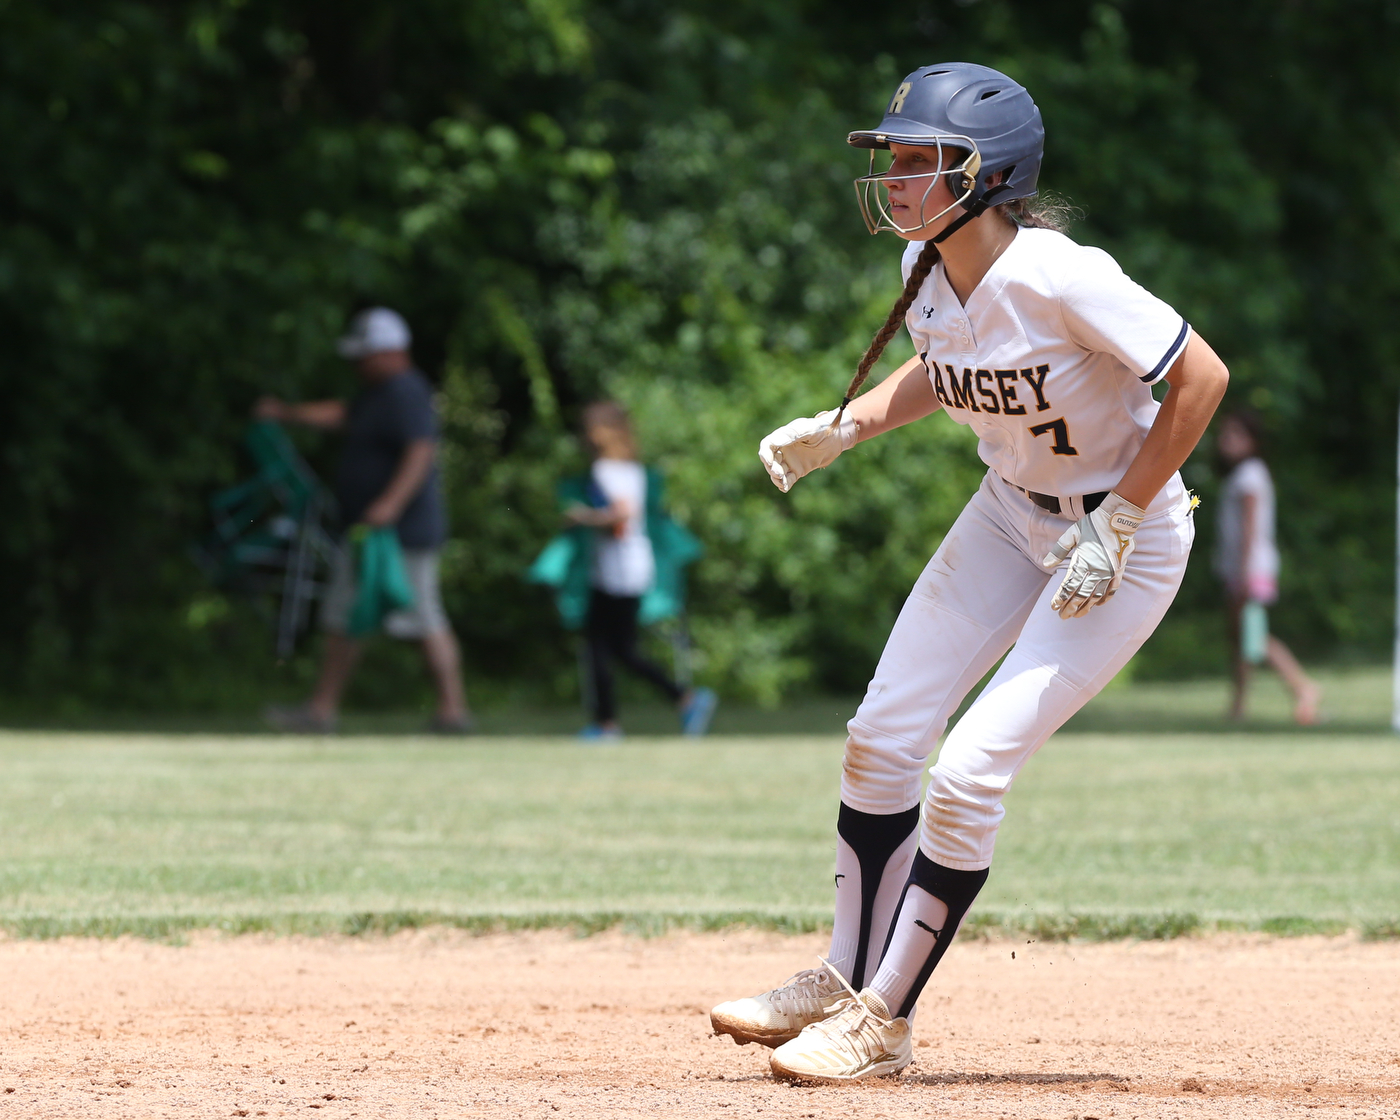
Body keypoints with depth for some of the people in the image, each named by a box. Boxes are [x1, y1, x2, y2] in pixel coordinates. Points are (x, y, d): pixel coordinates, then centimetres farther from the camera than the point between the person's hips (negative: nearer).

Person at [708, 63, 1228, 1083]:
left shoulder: (1058, 279, -31)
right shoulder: (929, 268, -7)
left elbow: (1202, 376, -26)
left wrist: (1117, 528, -22)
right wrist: (841, 429, 0)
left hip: (1125, 534, -8)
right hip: (1011, 512, 8)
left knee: (969, 772, -12)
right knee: (881, 739, 5)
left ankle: (884, 1021, 1)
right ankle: (846, 980, 21)